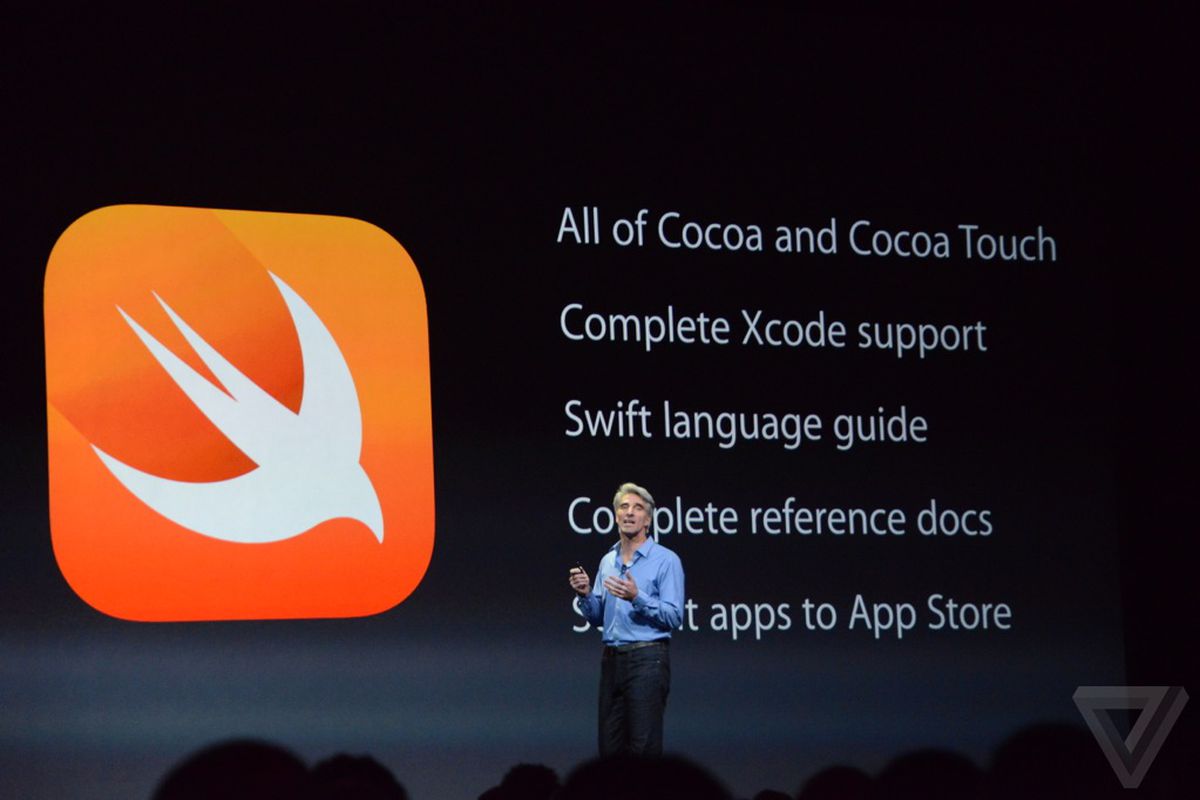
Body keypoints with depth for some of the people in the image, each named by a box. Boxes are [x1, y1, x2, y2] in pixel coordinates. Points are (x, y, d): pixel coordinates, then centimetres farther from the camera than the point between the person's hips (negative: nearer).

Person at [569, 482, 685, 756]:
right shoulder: (608, 561, 16)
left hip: (647, 660, -6)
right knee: (609, 749, 6)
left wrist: (637, 597, -23)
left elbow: (674, 618, -10)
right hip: (612, 659, 6)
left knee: (644, 748, -8)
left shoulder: (666, 560, -3)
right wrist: (586, 594, 0)